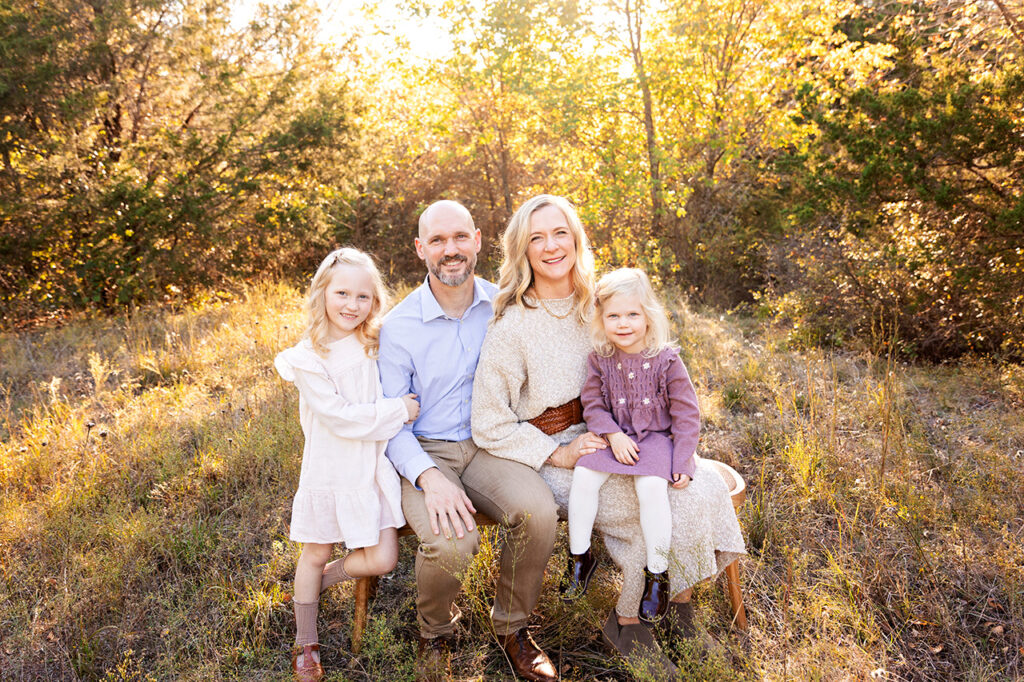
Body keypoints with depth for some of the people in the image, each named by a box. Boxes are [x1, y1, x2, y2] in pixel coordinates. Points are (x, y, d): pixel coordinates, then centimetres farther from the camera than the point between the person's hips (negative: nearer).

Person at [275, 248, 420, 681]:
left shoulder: (375, 344, -1)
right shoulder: (309, 358, -16)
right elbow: (341, 417, -20)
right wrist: (397, 411, -18)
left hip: (374, 466, 4)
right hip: (332, 470, -4)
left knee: (382, 560, 2)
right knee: (316, 554, 13)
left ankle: (322, 580, 33)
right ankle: (305, 643, 35)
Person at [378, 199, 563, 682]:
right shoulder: (398, 326, -6)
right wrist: (428, 477, -25)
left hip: (487, 444, 3)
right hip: (424, 452, -2)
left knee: (538, 511, -27)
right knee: (451, 541, -31)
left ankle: (511, 627, 2)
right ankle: (435, 634, 5)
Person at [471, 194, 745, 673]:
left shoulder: (596, 306, 5)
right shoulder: (512, 328, -12)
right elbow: (489, 427, -10)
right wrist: (559, 455, -17)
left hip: (607, 441, 6)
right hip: (555, 457, -5)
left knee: (704, 484, -16)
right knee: (664, 508, -22)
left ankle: (679, 602, -1)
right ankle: (625, 621, 0)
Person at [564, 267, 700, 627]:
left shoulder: (666, 359, -10)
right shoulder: (599, 359, -2)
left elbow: (686, 413, -5)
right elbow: (593, 404, 3)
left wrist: (682, 463, -10)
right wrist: (613, 435, -16)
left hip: (656, 437, -3)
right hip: (614, 436, 3)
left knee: (651, 487, -28)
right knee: (583, 476, -20)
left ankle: (657, 573, -9)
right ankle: (580, 557, 0)